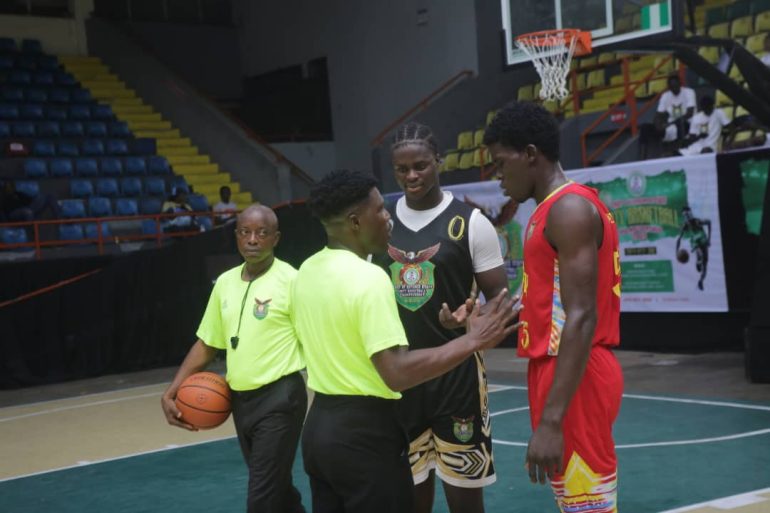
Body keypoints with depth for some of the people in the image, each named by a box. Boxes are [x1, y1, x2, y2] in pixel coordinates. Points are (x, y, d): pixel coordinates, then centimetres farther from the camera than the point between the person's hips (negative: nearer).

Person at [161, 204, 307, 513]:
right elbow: (207, 344, 16)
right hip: (240, 400, 7)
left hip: (279, 398, -7)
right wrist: (171, 393, 9)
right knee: (276, 488, 19)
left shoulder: (290, 281, -12)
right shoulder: (225, 282, 8)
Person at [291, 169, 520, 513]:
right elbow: (397, 374, -25)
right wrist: (473, 340, -21)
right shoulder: (368, 277, -20)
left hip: (319, 422, 8)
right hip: (363, 430, -8)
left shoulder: (306, 272, 7)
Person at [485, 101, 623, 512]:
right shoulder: (553, 210, 16)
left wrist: (550, 419, -28)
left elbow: (581, 319, -24)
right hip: (559, 371, 10)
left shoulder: (569, 209, -16)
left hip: (575, 379, -10)